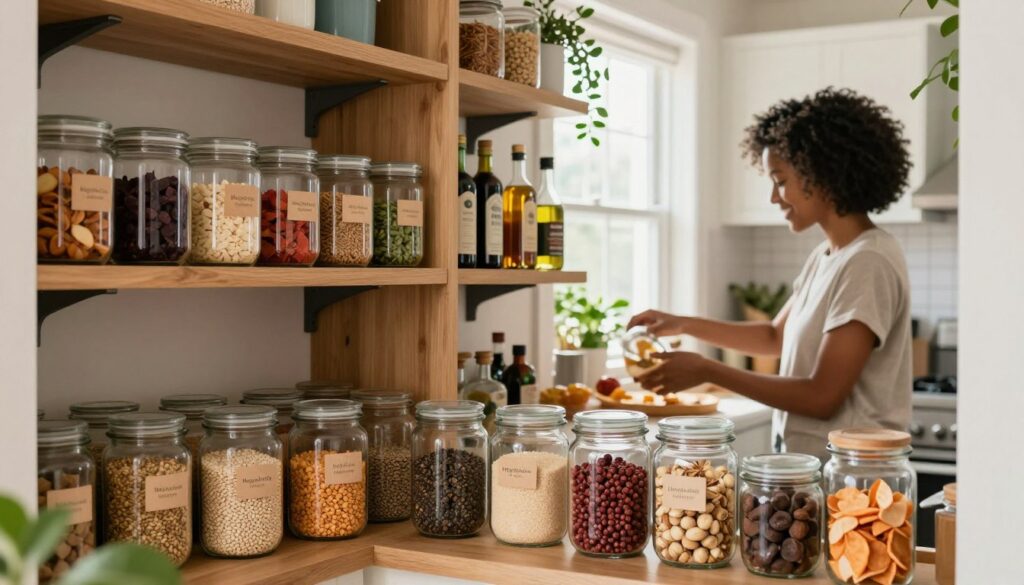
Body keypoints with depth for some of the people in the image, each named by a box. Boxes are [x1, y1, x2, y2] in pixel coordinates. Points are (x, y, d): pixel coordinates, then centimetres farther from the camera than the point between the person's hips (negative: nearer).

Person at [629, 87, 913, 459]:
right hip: (803, 464, 8)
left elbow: (823, 397, -19)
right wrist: (682, 325, 16)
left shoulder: (868, 263, -17)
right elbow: (777, 337, 25)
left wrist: (706, 371, -14)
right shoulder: (826, 256, 11)